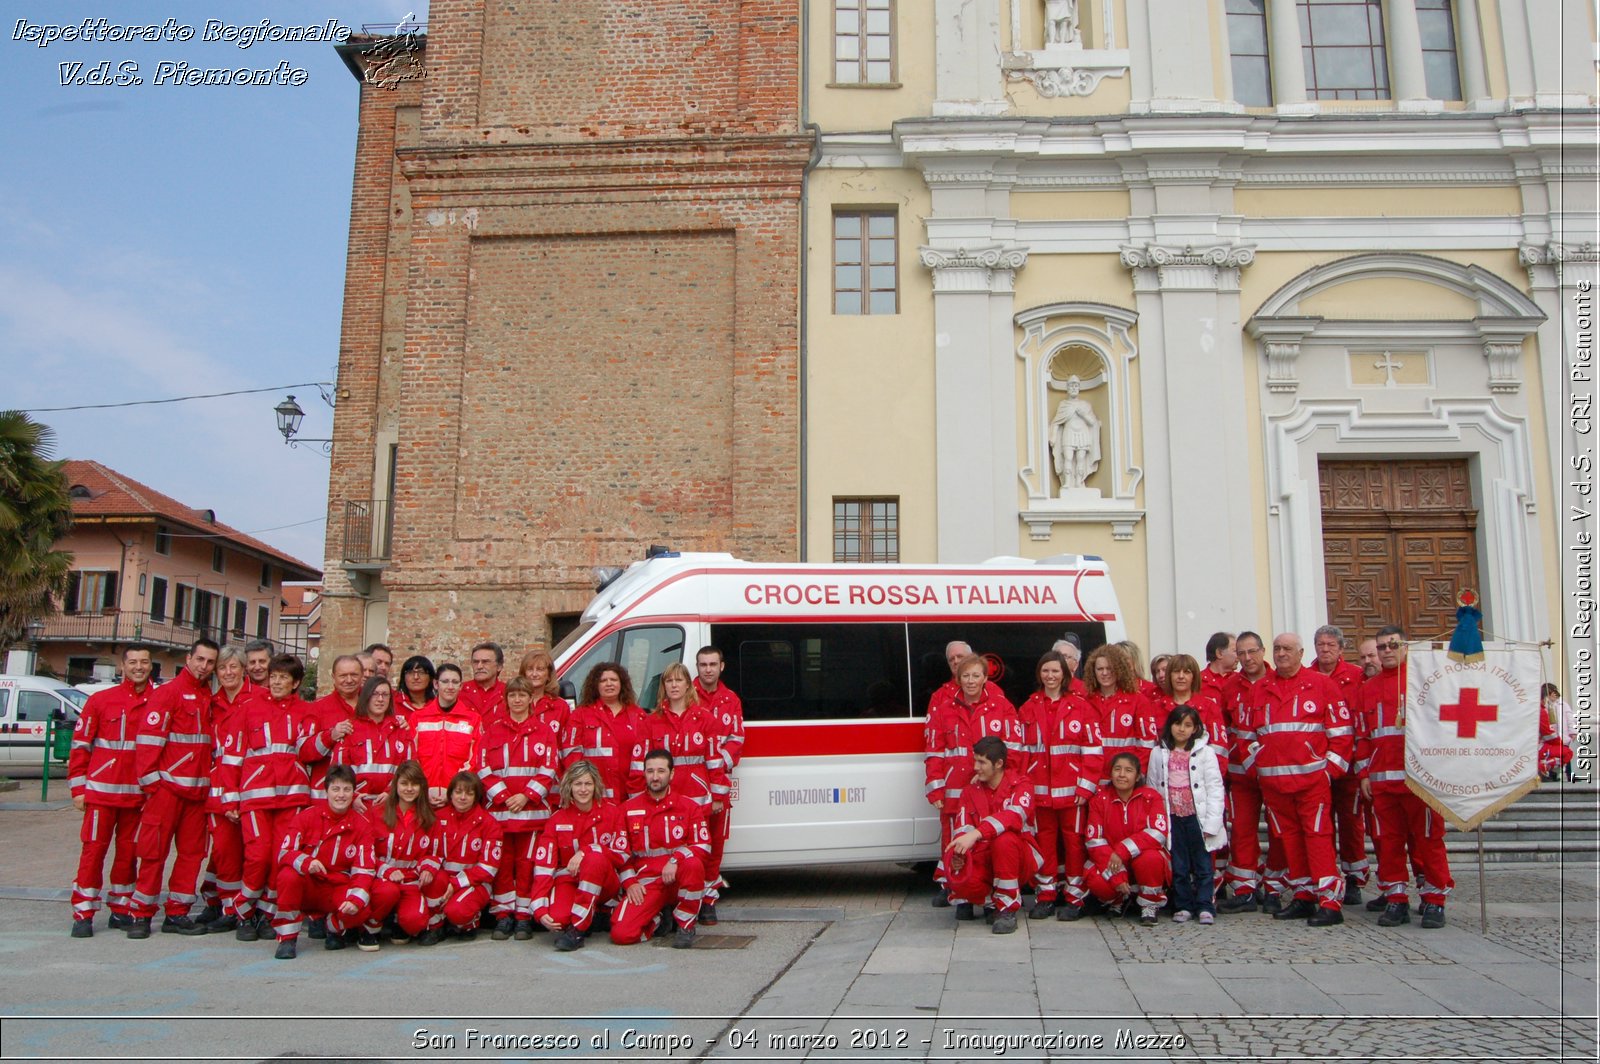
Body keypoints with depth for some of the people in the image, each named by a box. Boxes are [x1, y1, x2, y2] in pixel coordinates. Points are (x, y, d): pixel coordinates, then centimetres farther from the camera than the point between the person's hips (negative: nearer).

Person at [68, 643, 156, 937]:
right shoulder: (100, 700, 0)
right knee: (94, 850, -1)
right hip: (101, 790, -2)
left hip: (138, 793, 2)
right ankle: (83, 915, 7)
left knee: (128, 852, 10)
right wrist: (78, 788, -2)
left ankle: (121, 910, 21)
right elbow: (80, 745, 2)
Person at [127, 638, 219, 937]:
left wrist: (210, 779, 10)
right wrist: (150, 778, -14)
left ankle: (177, 913, 14)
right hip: (167, 785, -6)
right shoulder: (168, 692, -5)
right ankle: (141, 915, 7)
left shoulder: (209, 697, 14)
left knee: (192, 851, 8)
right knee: (155, 850, -2)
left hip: (198, 787, 7)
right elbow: (148, 737, -11)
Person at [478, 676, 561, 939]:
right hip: (498, 808, 1)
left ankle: (524, 916, 9)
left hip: (532, 809, -1)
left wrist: (526, 796, -10)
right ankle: (503, 915, 10)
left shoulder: (543, 730, 7)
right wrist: (503, 797, -9)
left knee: (527, 862, 1)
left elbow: (549, 770, 1)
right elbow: (484, 769, 3)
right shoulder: (493, 729, 9)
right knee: (502, 862, 2)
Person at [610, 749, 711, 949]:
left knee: (693, 864, -38)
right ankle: (656, 919, 13)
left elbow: (704, 846, -6)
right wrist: (629, 882, -5)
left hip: (679, 880, -1)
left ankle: (686, 926, -15)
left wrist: (675, 860, -23)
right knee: (621, 934, -22)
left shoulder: (688, 806, 3)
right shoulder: (628, 809, 7)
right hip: (645, 883, 1)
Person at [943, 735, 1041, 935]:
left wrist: (976, 833, -43)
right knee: (959, 876, -31)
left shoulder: (1020, 783, -8)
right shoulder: (970, 789, 6)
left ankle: (1008, 907, -18)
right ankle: (992, 900, 6)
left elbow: (1015, 815, -30)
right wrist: (958, 852, -28)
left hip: (1018, 860, -3)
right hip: (984, 860, 3)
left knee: (1004, 839, -37)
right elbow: (962, 827, -4)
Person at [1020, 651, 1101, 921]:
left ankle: (1074, 897, 11)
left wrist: (1086, 787, -9)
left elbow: (1093, 750, -2)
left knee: (1074, 841, 1)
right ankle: (1045, 896, 17)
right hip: (1039, 789, 3)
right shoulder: (1028, 709, 10)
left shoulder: (1080, 708, 1)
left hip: (1072, 790, -2)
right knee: (1044, 841, 7)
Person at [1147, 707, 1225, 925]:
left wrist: (1211, 823, -10)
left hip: (1196, 817, -2)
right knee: (1179, 866, 7)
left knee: (1203, 865, 2)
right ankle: (1184, 906, 16)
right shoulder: (1158, 753, 6)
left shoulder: (1205, 752, -1)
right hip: (1173, 819, 2)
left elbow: (1215, 788, -4)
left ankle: (1204, 907, 10)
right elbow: (1153, 788, 8)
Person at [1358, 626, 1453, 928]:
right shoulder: (1367, 688, 16)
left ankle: (1434, 900, 9)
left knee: (1427, 839, 0)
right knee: (1389, 840, 5)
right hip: (1381, 779, 4)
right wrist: (1364, 773, 11)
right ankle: (1396, 899, 13)